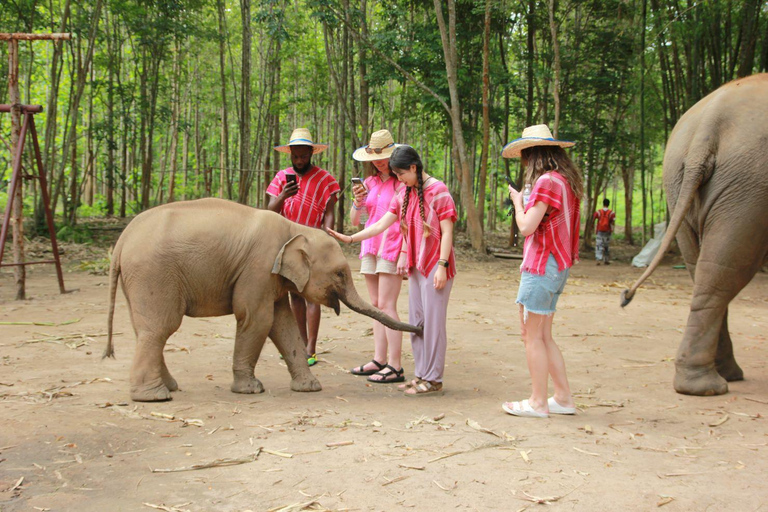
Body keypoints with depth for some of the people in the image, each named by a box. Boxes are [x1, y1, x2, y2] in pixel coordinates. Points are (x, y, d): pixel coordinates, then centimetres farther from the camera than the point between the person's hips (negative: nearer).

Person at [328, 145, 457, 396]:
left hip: (435, 265, -8)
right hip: (416, 265, 8)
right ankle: (421, 374, 19)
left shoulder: (438, 191, -9)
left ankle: (433, 379, 3)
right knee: (416, 321, 10)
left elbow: (447, 231, -12)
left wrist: (442, 265, -17)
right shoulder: (404, 194, 12)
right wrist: (350, 239, 2)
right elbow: (381, 225, 10)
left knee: (433, 321, -4)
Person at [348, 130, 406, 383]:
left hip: (391, 248, -7)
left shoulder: (402, 182, -5)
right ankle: (379, 360, 15)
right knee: (376, 305, 9)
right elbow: (354, 221, 13)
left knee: (386, 305, -10)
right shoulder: (369, 183, 13)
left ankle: (395, 367, -7)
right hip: (370, 247, 7)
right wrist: (357, 202, -7)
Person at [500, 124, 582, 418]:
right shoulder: (565, 180, 14)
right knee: (543, 336, 15)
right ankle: (563, 398, 19)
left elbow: (527, 227, -17)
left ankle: (538, 403, 7)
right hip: (557, 266, 9)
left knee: (532, 336, -1)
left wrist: (518, 201, -2)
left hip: (542, 266, -9)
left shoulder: (547, 181, -15)